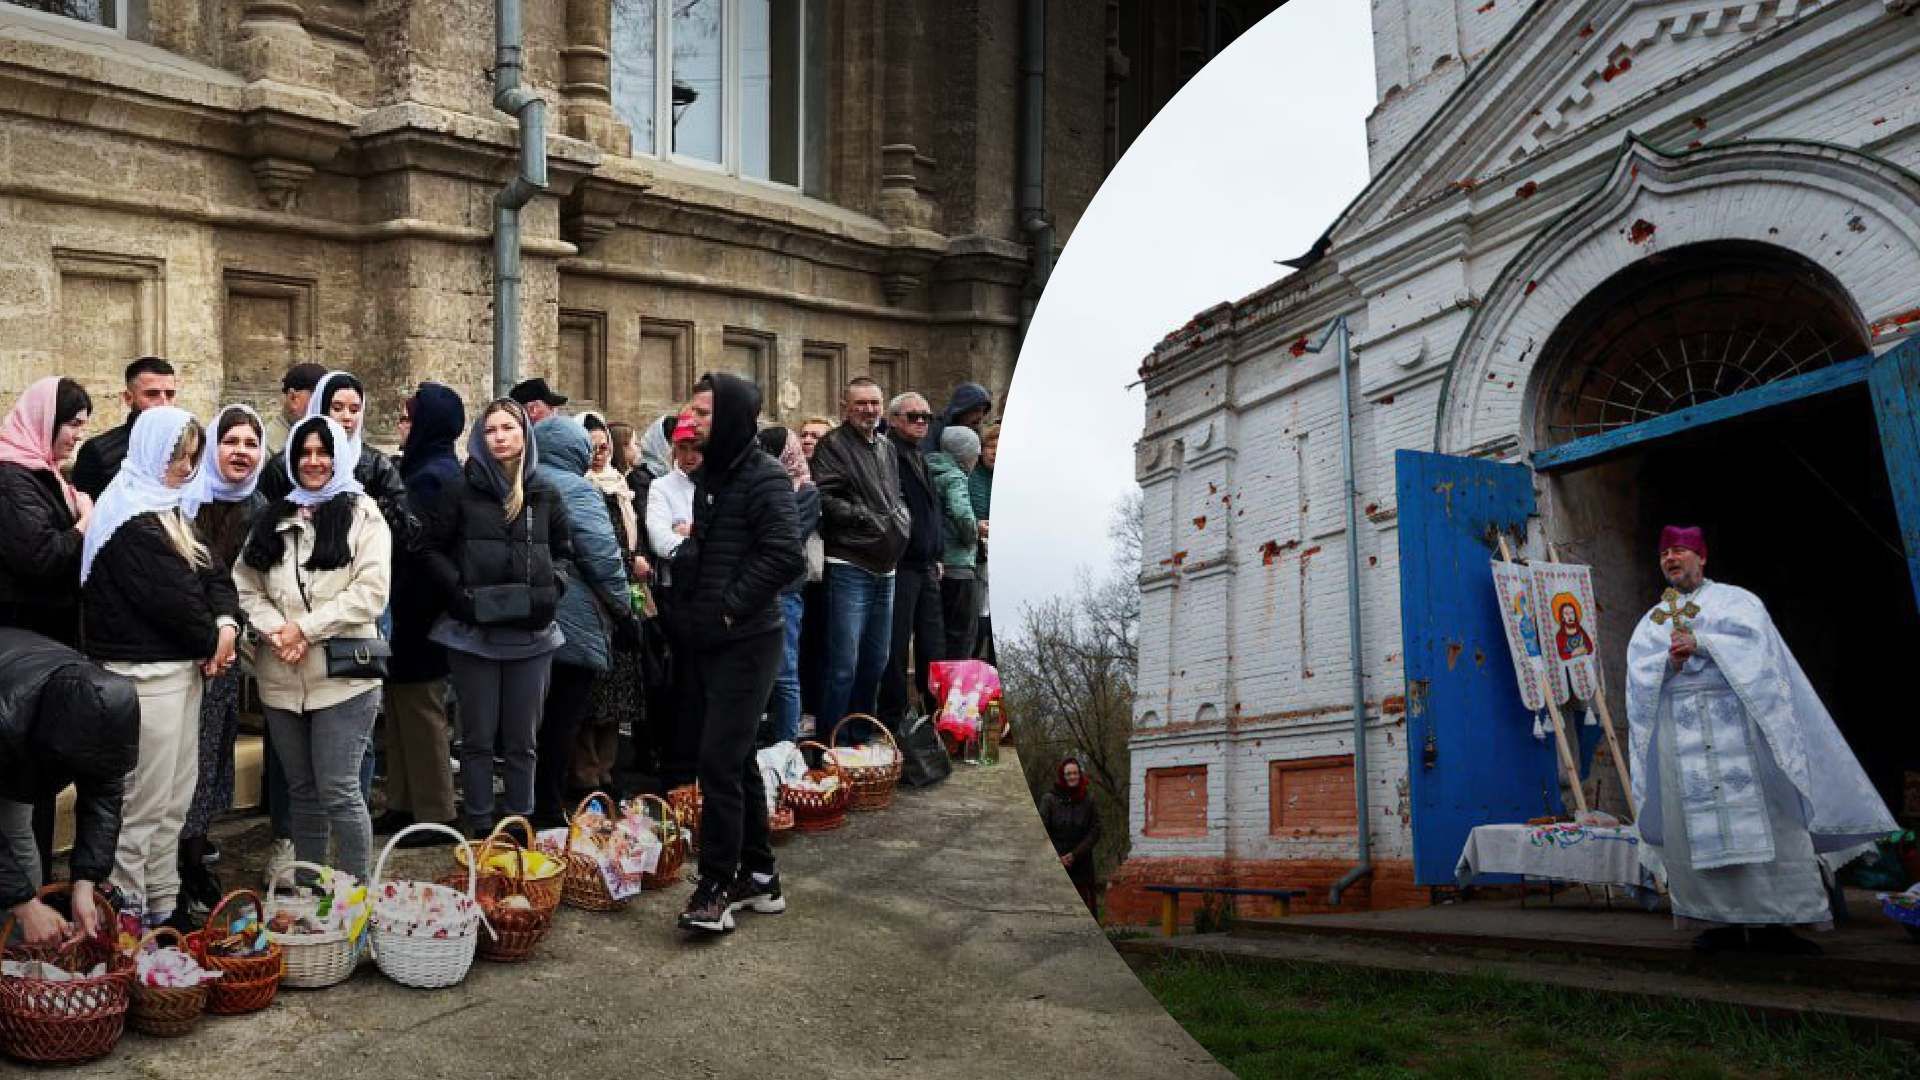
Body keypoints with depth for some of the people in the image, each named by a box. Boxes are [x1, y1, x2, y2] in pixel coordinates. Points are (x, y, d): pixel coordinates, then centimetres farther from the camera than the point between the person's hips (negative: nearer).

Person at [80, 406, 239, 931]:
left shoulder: (167, 511, 16)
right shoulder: (131, 519, -15)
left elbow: (211, 573, 12)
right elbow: (169, 596, -19)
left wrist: (227, 623, -7)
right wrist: (210, 641, -4)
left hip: (181, 668, 10)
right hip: (144, 675, -10)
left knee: (175, 800, 15)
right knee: (144, 806, -4)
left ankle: (163, 906, 24)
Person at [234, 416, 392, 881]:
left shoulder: (362, 513, -1)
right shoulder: (274, 517, 14)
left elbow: (371, 592, -11)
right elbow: (246, 584, 8)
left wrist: (305, 629, -14)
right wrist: (274, 629, -11)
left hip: (342, 674, -5)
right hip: (281, 678, 5)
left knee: (338, 791, -6)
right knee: (302, 791, 14)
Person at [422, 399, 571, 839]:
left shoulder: (545, 495, 8)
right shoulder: (462, 491, 0)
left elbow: (563, 552, 16)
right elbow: (435, 550, 3)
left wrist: (553, 588, -2)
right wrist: (461, 592, -10)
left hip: (531, 632, 2)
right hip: (474, 630, -2)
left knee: (522, 740, 10)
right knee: (478, 737, 5)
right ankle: (480, 830, 14)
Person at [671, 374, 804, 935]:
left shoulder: (764, 477, -13)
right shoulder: (710, 476, 13)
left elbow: (786, 556, -23)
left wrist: (730, 605, -17)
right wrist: (688, 604, 8)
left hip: (747, 641, -9)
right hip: (712, 642, 9)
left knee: (718, 760, -10)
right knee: (737, 759, 14)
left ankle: (717, 886, -1)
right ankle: (759, 876, 24)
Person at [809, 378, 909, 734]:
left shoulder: (887, 448, 18)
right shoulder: (833, 444, -7)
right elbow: (826, 501, -17)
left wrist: (901, 517, 9)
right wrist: (868, 518, -15)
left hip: (885, 569, 8)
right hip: (850, 567, -8)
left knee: (875, 663, 16)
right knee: (844, 665, -9)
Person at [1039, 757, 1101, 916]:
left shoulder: (1088, 801, 4)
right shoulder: (1049, 800, 0)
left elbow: (1095, 832, 1)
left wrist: (1075, 855, -9)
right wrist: (1056, 858, -9)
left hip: (1081, 865, 1)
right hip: (1054, 865, -1)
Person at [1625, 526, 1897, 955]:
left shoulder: (1734, 599, 11)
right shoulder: (1651, 622, 19)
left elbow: (1751, 635, -9)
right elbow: (1639, 674, 4)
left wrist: (1699, 642, -13)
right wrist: (1670, 660, -13)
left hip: (1735, 722, -3)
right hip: (1679, 733, 3)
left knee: (1758, 818, -7)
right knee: (1694, 826, -4)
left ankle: (1771, 924, -5)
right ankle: (1722, 921, 0)